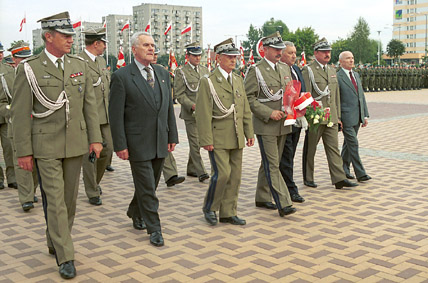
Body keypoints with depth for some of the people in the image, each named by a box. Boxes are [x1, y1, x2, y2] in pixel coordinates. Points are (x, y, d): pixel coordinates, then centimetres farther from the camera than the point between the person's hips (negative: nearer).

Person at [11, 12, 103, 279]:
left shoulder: (80, 65, 5)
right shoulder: (30, 69, -7)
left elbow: (90, 104, 8)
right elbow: (20, 113, -6)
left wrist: (95, 138, 2)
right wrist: (24, 151, -7)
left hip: (75, 144, 5)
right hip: (46, 146, -4)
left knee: (70, 199, 13)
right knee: (55, 201, -4)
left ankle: (55, 243, 33)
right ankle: (66, 257, 4)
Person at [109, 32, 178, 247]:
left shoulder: (162, 73, 10)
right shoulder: (121, 76, -8)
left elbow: (169, 107, 13)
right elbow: (115, 114, -10)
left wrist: (172, 136, 9)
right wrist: (120, 145, -13)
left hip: (160, 142, 6)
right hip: (138, 143, -6)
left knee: (150, 184, 17)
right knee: (146, 187, 0)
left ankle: (135, 213, 40)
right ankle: (154, 229, 12)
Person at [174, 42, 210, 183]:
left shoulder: (205, 70, 14)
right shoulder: (181, 72, -2)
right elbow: (179, 94, -8)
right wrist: (192, 106, -20)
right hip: (190, 113, -5)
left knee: (197, 142, 11)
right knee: (195, 142, -6)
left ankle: (191, 169, 23)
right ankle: (200, 172, -4)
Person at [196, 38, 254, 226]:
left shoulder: (238, 80, 14)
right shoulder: (208, 82, -7)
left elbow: (245, 110, 16)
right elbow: (203, 114, -11)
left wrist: (249, 133, 11)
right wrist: (206, 140, -15)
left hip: (236, 139, 7)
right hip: (218, 138, -6)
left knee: (235, 176, 8)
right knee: (222, 173, -11)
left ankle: (228, 213, 19)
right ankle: (209, 208, 12)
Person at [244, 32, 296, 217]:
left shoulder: (285, 69, 14)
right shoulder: (255, 70, -7)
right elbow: (249, 98, -12)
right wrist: (269, 113, -19)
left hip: (283, 125, 7)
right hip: (265, 125, -7)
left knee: (270, 164, 14)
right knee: (272, 166, -7)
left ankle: (262, 198, 25)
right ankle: (283, 204, -7)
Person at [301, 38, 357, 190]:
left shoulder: (332, 71, 16)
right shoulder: (308, 70, -7)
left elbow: (336, 96, 19)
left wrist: (338, 117, 16)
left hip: (331, 118, 6)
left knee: (333, 147, 2)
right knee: (310, 149, 5)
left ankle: (339, 179, 1)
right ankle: (308, 178, 18)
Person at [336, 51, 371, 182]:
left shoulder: (356, 75, 16)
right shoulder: (337, 77, -8)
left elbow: (362, 96, 18)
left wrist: (365, 115, 13)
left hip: (357, 117, 7)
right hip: (346, 117, -7)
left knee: (348, 144, 15)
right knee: (353, 144, -7)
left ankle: (343, 169, 25)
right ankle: (360, 173, -3)